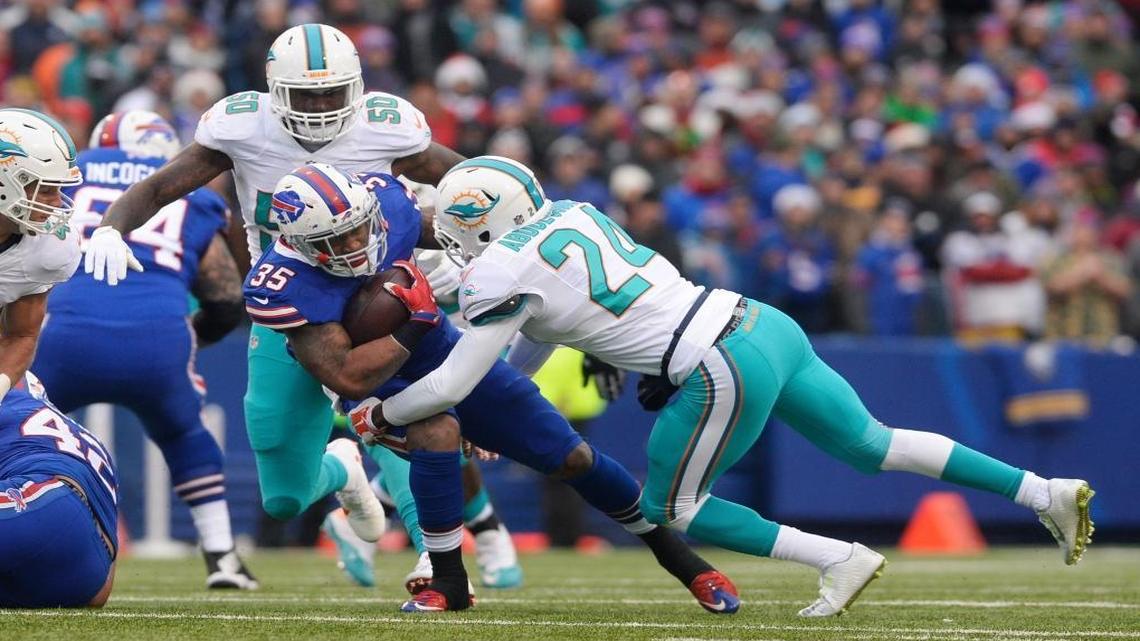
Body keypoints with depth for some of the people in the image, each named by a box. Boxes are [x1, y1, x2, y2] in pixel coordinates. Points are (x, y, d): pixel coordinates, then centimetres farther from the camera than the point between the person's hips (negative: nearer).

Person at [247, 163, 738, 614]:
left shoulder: (385, 202, -18)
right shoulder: (285, 289, -30)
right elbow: (349, 378, -33)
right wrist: (415, 324, -31)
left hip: (448, 353, 4)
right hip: (379, 386, -4)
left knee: (570, 456, 3)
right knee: (437, 432, -37)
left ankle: (671, 550, 25)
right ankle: (448, 583, -19)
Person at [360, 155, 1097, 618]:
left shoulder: (506, 272, -8)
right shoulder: (569, 213, 13)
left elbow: (450, 385, -3)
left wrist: (381, 416, 12)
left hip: (726, 372, -8)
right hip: (764, 324, 8)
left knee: (670, 508, 12)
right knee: (872, 446, 17)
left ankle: (840, 560, 4)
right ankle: (1051, 492, 14)